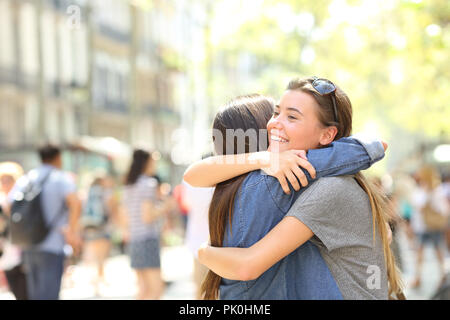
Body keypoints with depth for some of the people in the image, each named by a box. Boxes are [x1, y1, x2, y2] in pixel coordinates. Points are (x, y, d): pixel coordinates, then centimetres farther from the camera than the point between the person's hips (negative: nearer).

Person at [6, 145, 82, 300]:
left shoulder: (24, 180, 12)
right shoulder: (61, 178, -5)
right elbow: (75, 203, -22)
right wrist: (72, 230, -14)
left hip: (28, 247, 6)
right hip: (52, 246, -6)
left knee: (35, 294, 16)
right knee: (49, 295, -7)